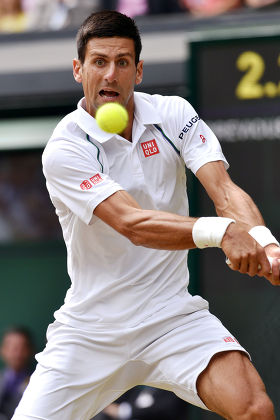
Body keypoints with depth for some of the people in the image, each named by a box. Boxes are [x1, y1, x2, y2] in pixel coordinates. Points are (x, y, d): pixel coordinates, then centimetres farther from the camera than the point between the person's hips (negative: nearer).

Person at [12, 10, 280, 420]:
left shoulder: (174, 115, -1)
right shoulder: (64, 150, -14)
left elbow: (225, 191, -13)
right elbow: (133, 225, -28)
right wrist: (220, 231, -44)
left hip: (173, 317, 1)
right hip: (90, 331, -1)